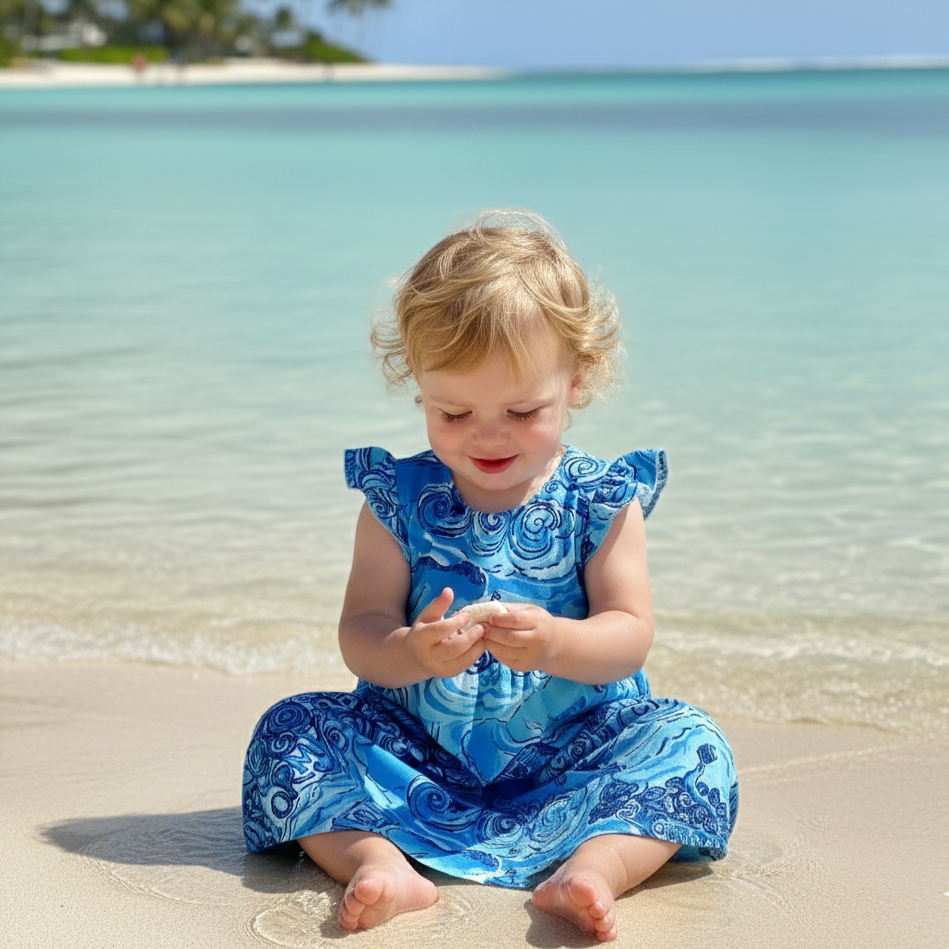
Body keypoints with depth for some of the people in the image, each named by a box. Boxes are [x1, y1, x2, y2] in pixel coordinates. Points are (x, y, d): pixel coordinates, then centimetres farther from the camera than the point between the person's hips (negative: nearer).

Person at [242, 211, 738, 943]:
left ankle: (594, 866, -44)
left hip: (569, 756, -1)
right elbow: (360, 632, -5)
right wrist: (411, 653, -29)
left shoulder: (598, 500, -1)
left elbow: (630, 635, -8)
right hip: (421, 759, 1)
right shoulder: (399, 498, 0)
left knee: (688, 743, -24)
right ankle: (379, 862, -37)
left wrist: (555, 643, -30)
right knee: (293, 731, -18)